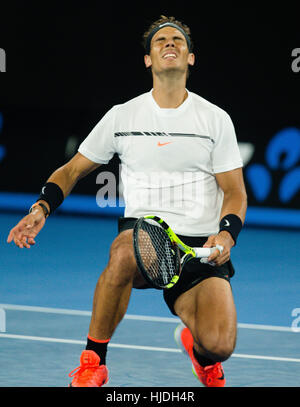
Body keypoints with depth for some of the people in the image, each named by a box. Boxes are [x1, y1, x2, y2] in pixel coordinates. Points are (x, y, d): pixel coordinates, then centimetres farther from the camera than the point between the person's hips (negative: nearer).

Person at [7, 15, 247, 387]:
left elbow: (235, 192, 8)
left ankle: (196, 345, 18)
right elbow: (72, 170, 17)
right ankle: (93, 361, -20)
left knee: (218, 345, -24)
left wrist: (226, 234, -13)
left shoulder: (216, 119, 7)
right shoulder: (122, 116, 9)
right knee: (125, 251, -40)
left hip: (200, 246, 0)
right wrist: (41, 207, -2)